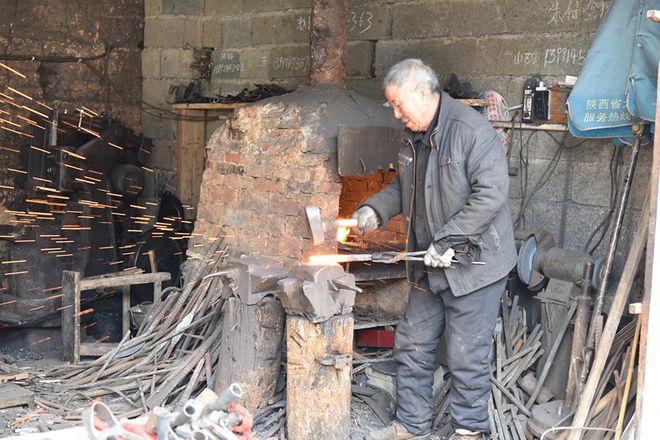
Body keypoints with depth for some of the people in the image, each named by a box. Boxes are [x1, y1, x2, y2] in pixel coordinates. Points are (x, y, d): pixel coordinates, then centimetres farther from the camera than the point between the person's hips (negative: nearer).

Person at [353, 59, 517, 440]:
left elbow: (491, 194, -25)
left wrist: (447, 240, -24)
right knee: (413, 345, 15)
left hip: (473, 264, -9)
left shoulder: (472, 131, -19)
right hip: (429, 267, 9)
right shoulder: (415, 137, 10)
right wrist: (376, 209, 5)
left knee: (467, 355, 1)